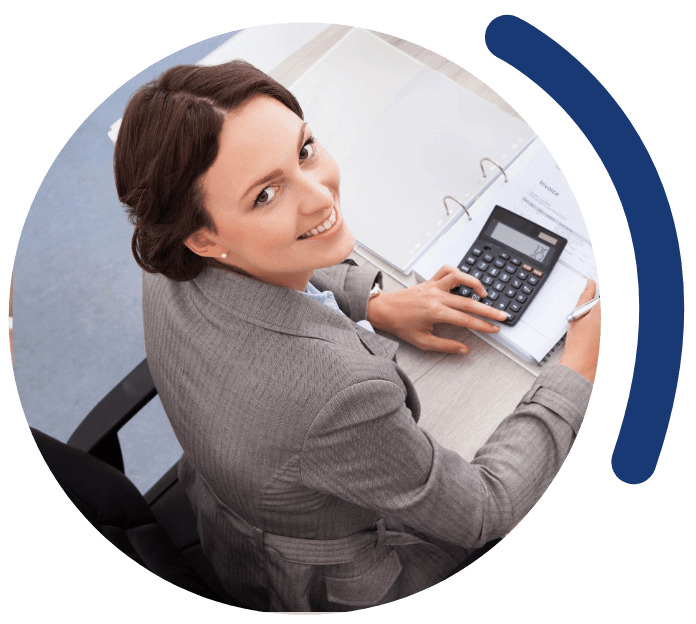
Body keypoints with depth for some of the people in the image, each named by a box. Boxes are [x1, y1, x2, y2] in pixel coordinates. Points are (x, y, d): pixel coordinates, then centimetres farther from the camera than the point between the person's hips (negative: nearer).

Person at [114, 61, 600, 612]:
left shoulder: (175, 269, -23)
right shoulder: (340, 395, -46)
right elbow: (479, 514, -26)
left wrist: (375, 305, -6)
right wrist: (579, 370, -17)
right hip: (340, 585, -5)